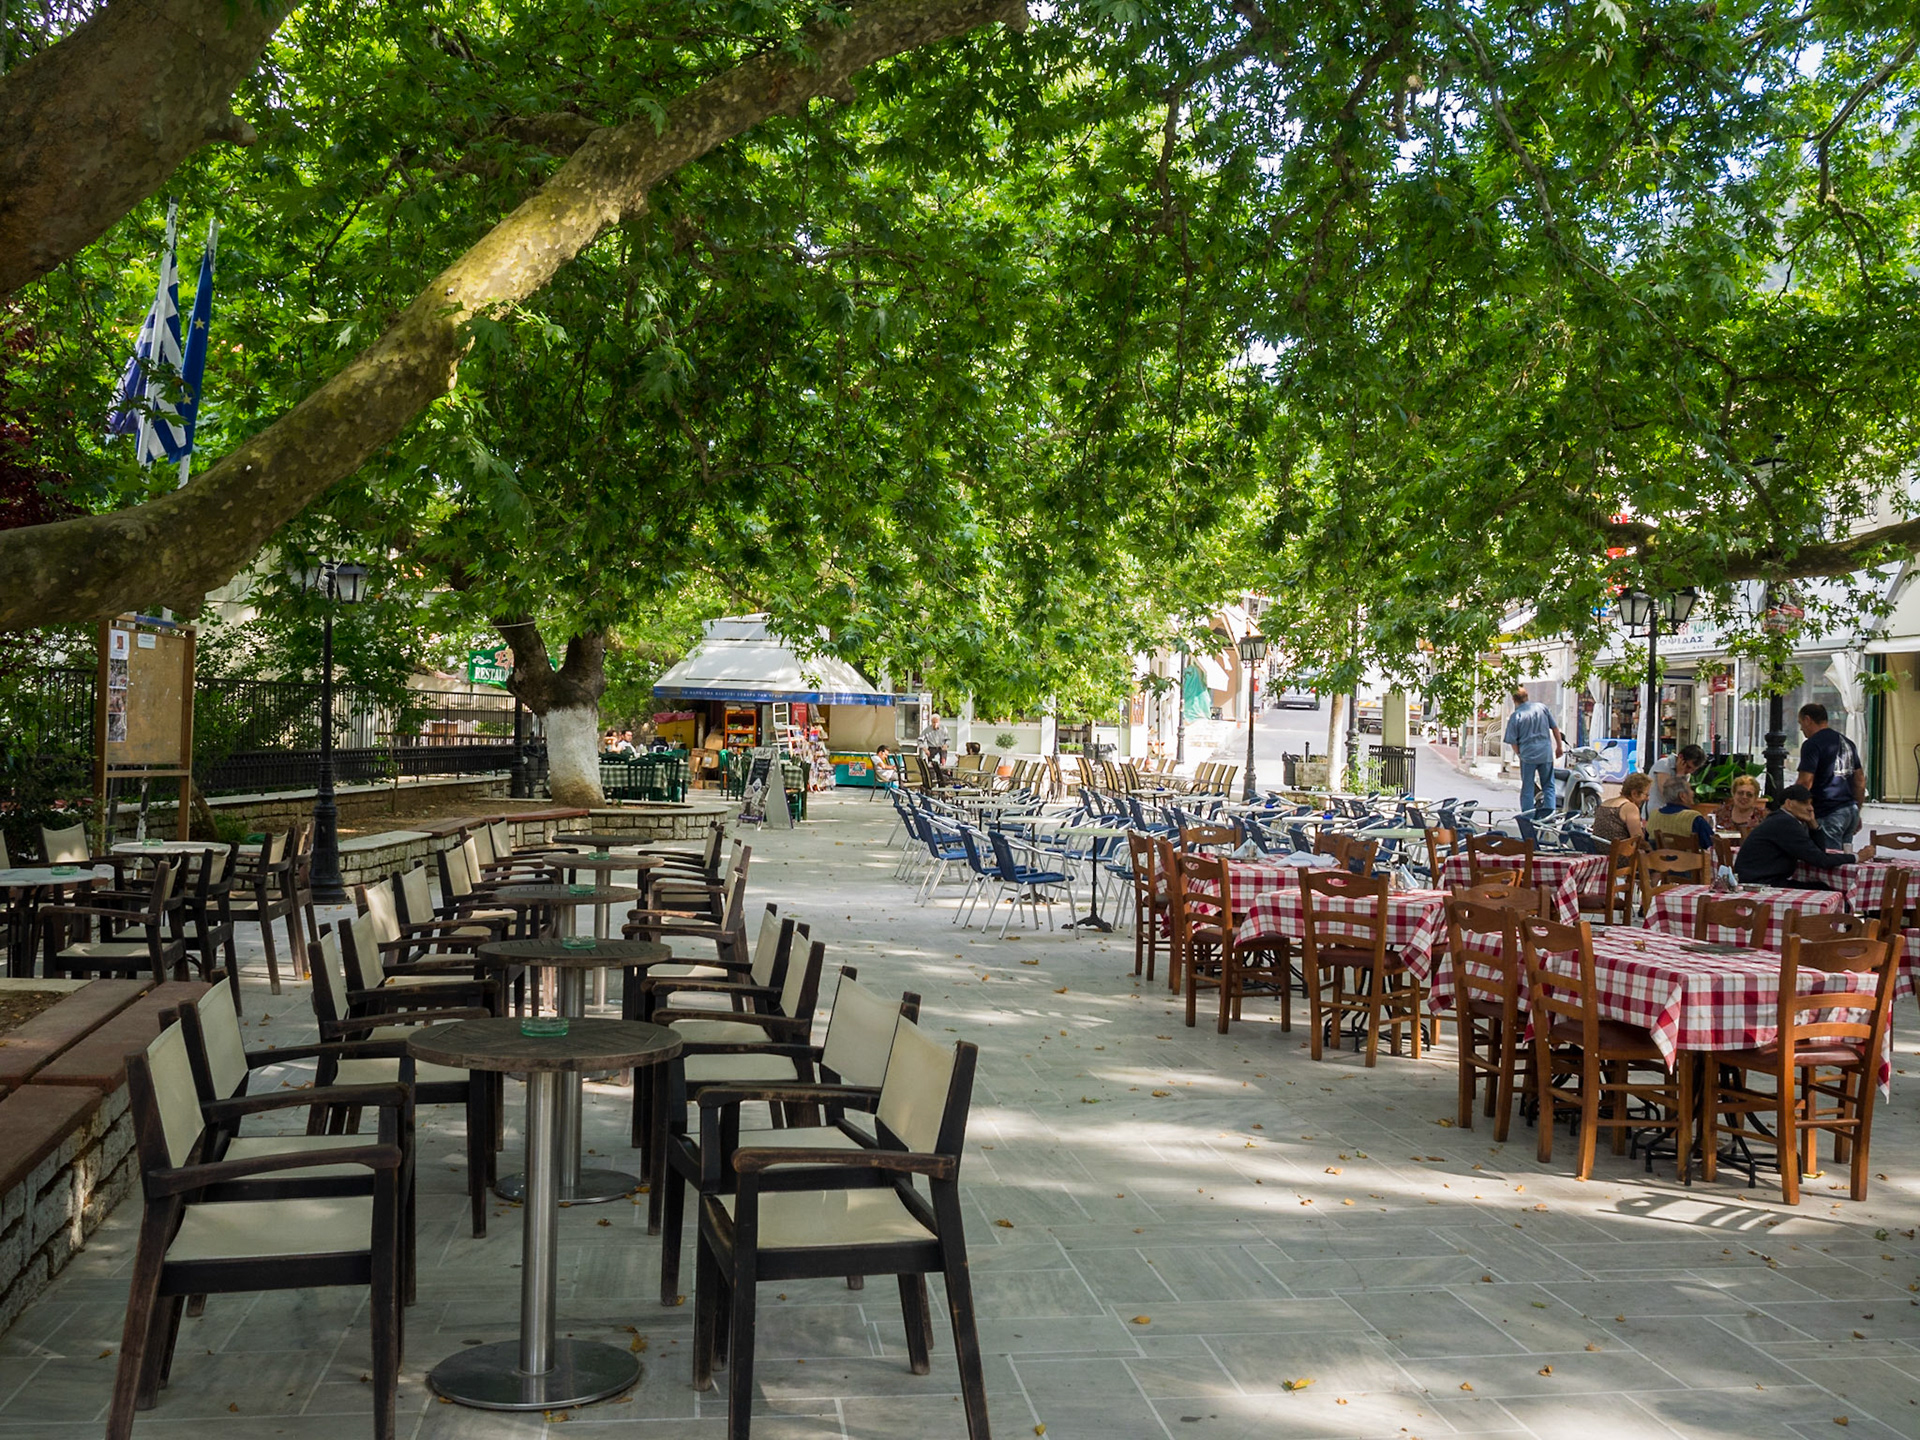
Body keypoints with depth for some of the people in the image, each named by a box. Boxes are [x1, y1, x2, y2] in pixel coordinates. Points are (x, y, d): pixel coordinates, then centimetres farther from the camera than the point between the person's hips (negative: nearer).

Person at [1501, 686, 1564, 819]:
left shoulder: (1515, 717, -8)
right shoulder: (1542, 707, 2)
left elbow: (1513, 741, -5)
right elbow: (1555, 728, 9)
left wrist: (1519, 753, 13)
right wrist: (1559, 745, 20)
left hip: (1528, 755, -3)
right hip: (1546, 753, 3)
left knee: (1527, 788, 6)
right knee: (1548, 786, 14)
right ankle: (1549, 815, 4)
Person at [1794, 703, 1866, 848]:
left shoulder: (1812, 744, -9)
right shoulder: (1847, 742, 17)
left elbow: (1805, 782, -16)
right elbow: (1860, 780, 20)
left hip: (1829, 814, -8)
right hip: (1851, 811, 8)